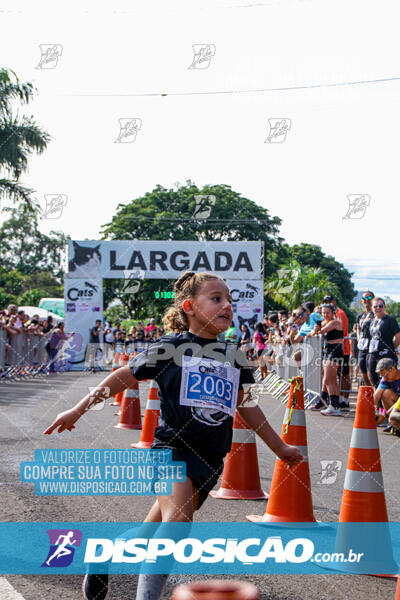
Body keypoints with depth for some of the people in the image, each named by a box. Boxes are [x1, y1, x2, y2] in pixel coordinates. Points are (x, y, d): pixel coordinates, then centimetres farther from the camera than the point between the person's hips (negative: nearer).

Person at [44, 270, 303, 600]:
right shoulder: (171, 347, -2)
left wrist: (280, 447, 25)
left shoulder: (234, 357, 11)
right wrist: (78, 410, 5)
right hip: (172, 445, -5)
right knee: (177, 520, -26)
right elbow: (124, 377, 5)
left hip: (210, 458, 5)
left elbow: (247, 406, 21)